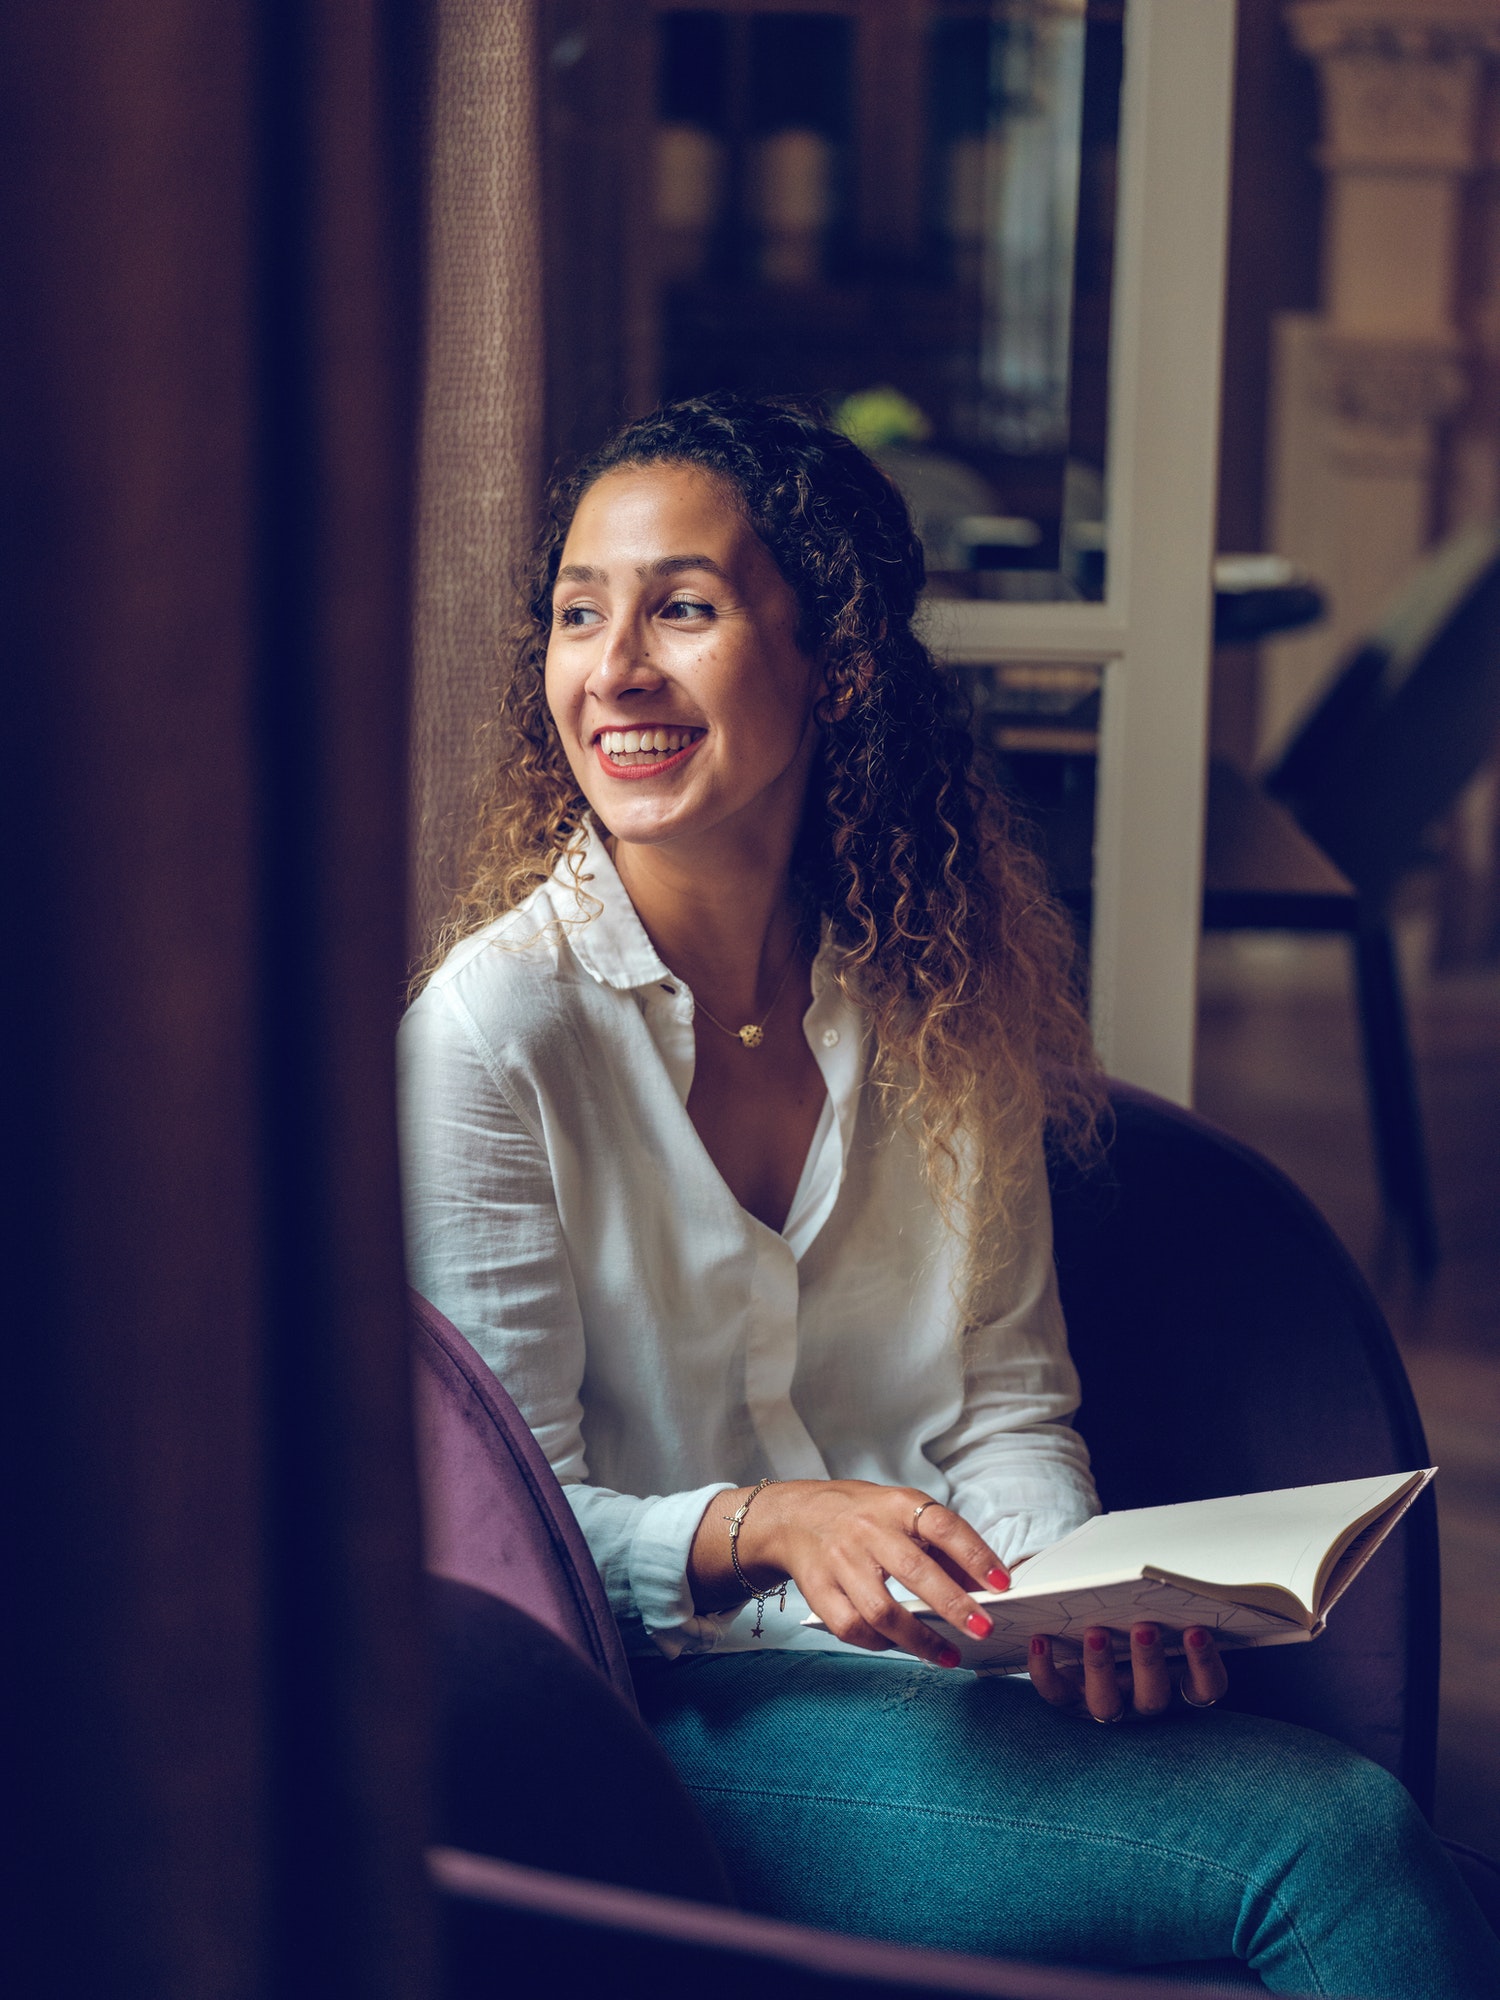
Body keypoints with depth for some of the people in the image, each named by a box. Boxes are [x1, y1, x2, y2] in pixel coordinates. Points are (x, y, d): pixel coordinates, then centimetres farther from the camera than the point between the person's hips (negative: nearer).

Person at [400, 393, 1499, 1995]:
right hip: (684, 1713, -5)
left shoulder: (946, 991, 6)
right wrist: (762, 1529, -27)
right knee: (1338, 1846, -23)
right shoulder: (494, 1027, -11)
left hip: (946, 1660, 5)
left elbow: (1010, 1400, 10)